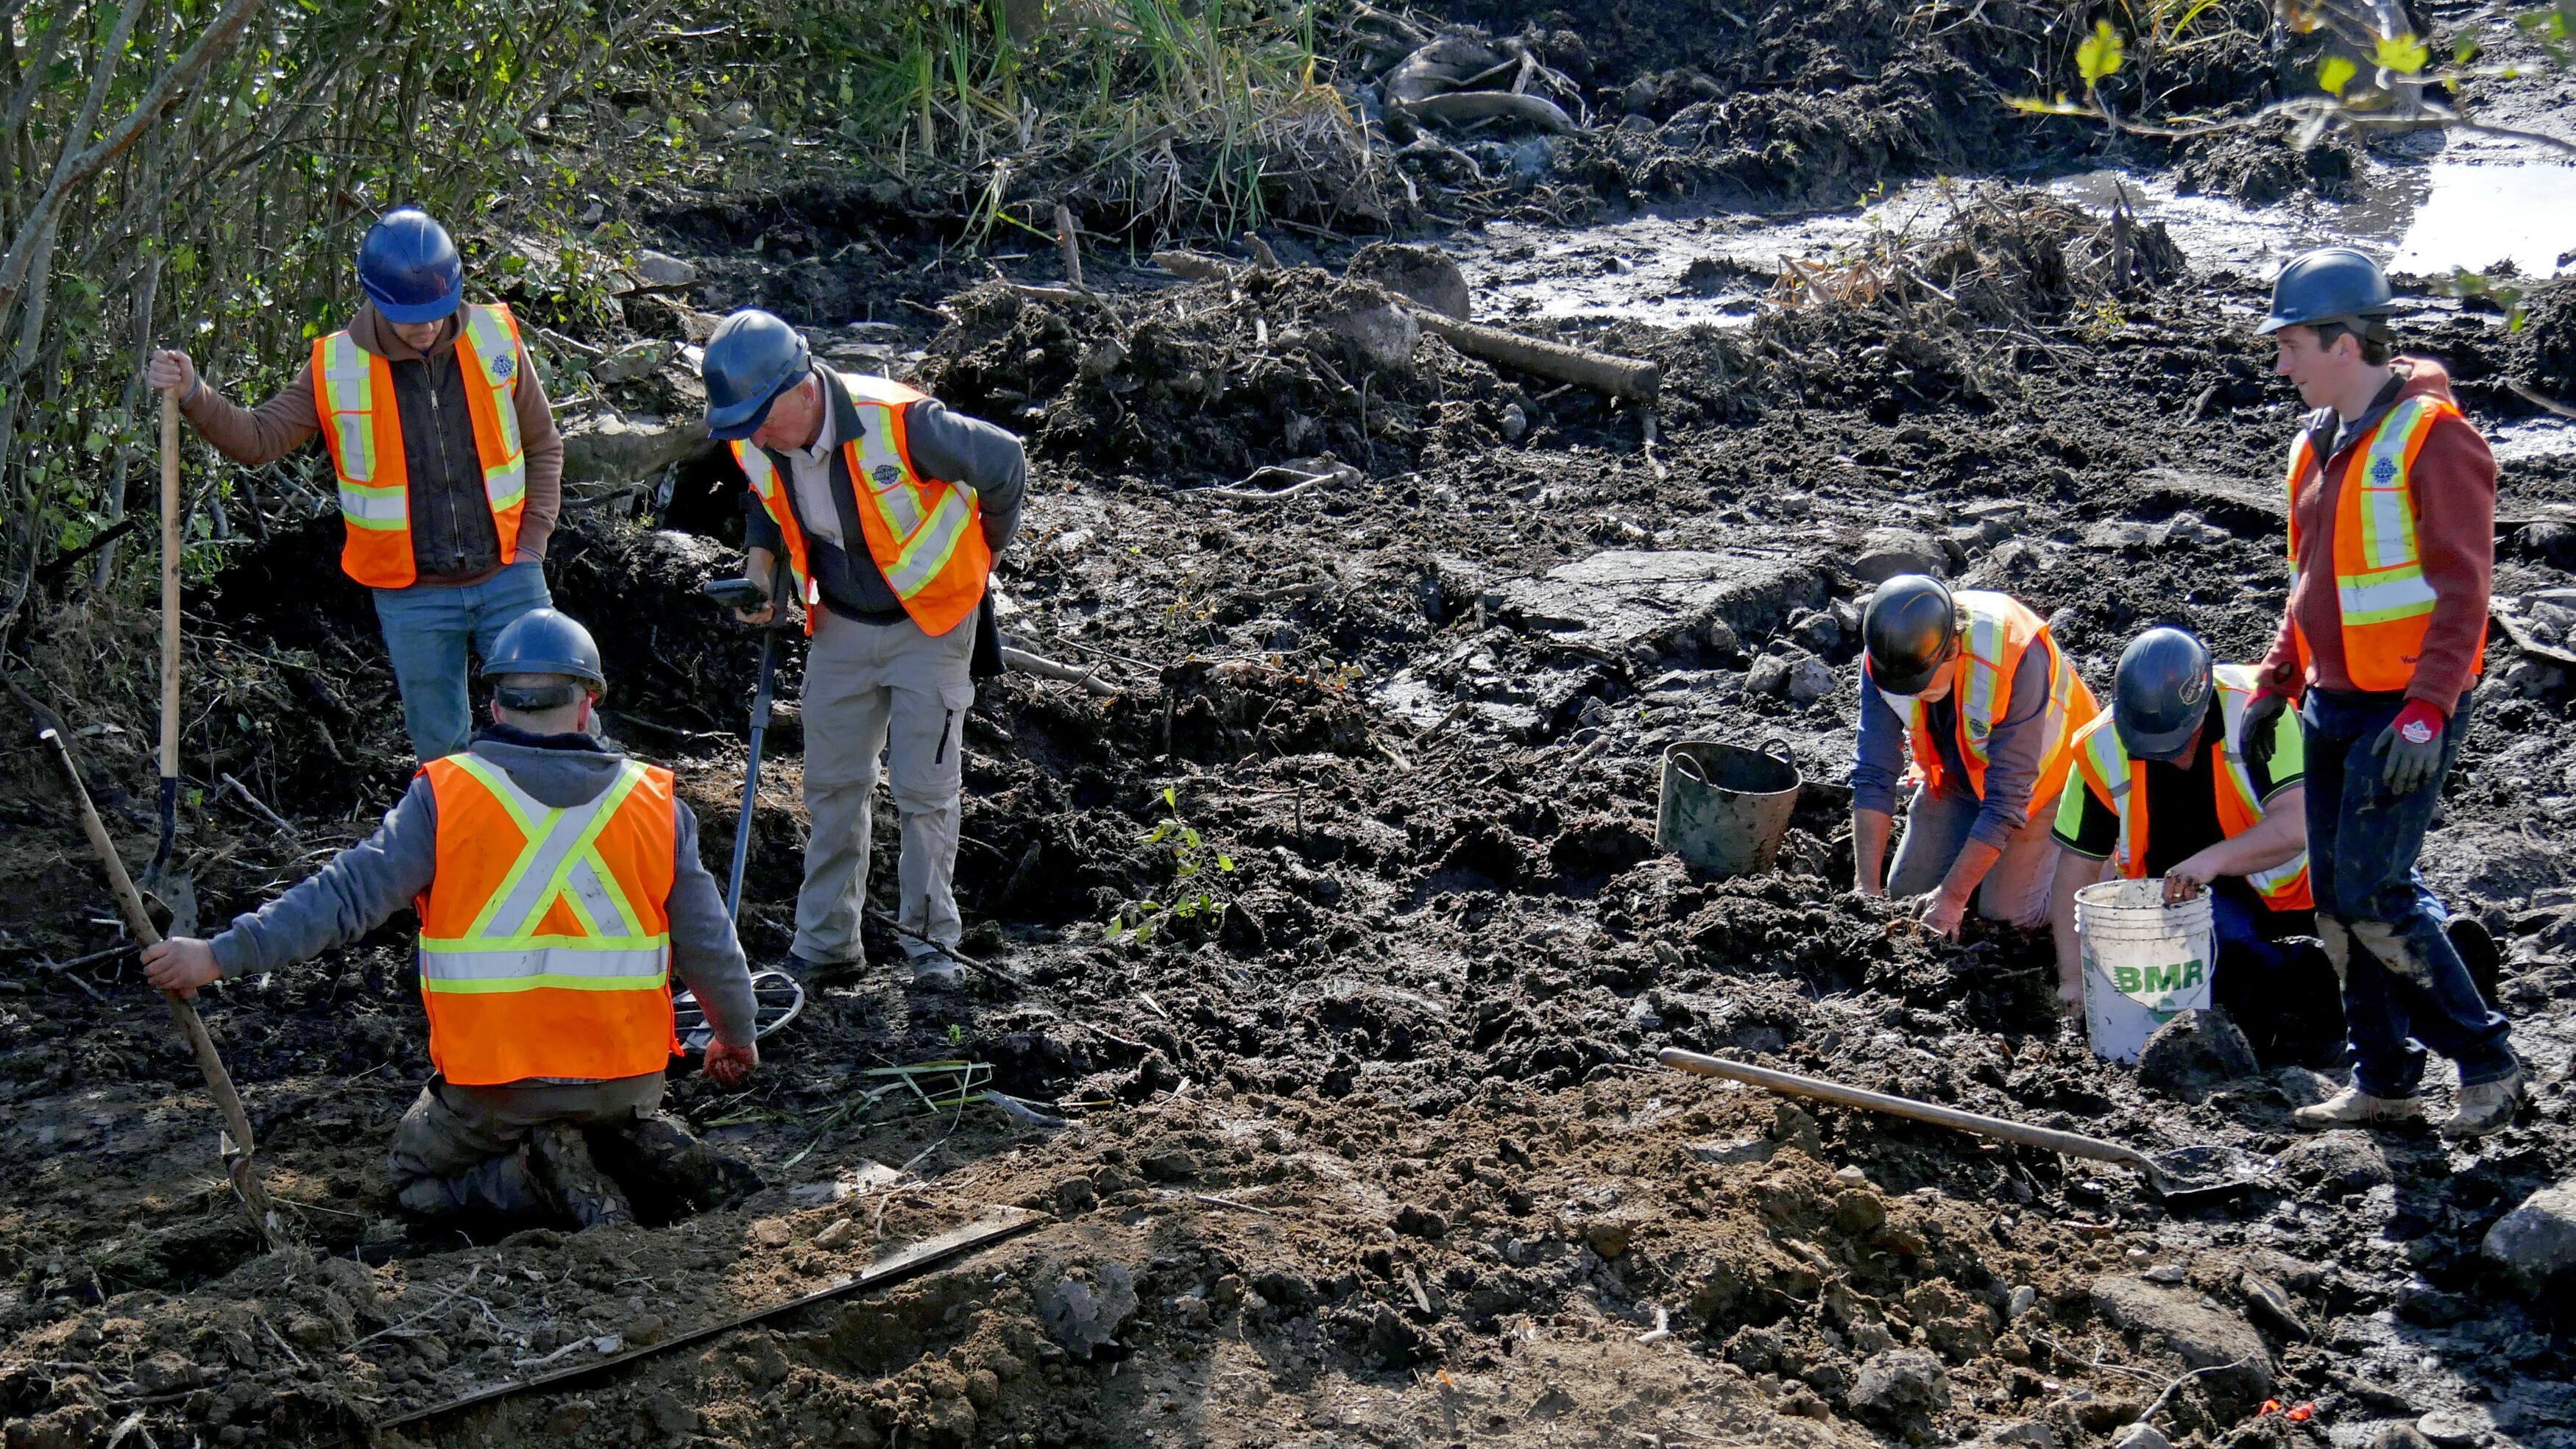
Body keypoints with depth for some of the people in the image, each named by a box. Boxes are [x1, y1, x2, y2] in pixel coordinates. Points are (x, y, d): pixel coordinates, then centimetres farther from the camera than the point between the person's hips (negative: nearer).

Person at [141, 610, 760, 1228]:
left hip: (495, 1082, -3)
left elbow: (348, 892, -14)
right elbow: (709, 943, 3)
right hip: (627, 1076, 3)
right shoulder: (654, 803, -1)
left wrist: (221, 955, -10)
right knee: (617, 1111, 38)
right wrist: (737, 1035, 21)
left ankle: (546, 1176, -6)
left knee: (417, 1176, 23)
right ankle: (649, 1148, 2)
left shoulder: (445, 798, -8)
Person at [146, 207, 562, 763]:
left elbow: (543, 446, 6)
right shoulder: (336, 366, -7)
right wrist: (193, 395, -24)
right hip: (412, 598, 0)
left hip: (507, 579, 0)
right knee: (440, 746, 9)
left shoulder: (496, 338, -4)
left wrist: (533, 542, -2)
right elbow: (257, 440, -6)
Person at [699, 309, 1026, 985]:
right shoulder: (754, 445, -12)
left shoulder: (898, 423, -30)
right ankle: (825, 939, 20)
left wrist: (977, 558, -1)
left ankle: (931, 937, 12)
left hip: (930, 620, -5)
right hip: (840, 625, 5)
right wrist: (760, 562, -5)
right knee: (832, 783, 9)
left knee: (924, 789, -3)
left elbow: (1005, 464, -15)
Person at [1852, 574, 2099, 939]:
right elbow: (1874, 774, -19)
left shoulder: (2017, 654, -39)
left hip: (2042, 770, -5)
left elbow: (2007, 796, -34)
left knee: (2006, 913, -13)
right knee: (1906, 894, 0)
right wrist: (1866, 887, -27)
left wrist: (1952, 896, -34)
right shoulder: (1885, 656, -25)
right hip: (1956, 774, 5)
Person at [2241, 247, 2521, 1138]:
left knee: (2373, 893, -11)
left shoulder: (2432, 438, -13)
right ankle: (2384, 1079, 19)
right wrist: (2274, 688, 17)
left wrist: (2426, 714, -24)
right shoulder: (2317, 445, 12)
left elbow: (2463, 590, -17)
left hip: (2404, 712, -8)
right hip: (2333, 705, 8)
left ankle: (2487, 1065, 2)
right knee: (2337, 897, 9)